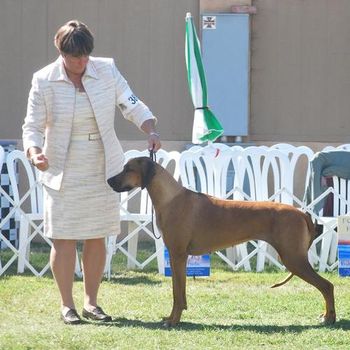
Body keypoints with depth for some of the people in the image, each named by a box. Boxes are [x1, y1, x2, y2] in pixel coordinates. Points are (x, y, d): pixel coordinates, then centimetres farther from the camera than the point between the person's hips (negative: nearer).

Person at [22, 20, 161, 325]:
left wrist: (151, 130, -17)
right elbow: (32, 127, -6)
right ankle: (67, 305, 7)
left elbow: (133, 106, 1)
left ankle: (91, 302, 19)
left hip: (103, 171, 2)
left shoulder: (107, 71, -3)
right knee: (64, 239, -2)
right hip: (63, 174, -2)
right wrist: (34, 152, -26)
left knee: (97, 237, 7)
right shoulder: (44, 81, -9)